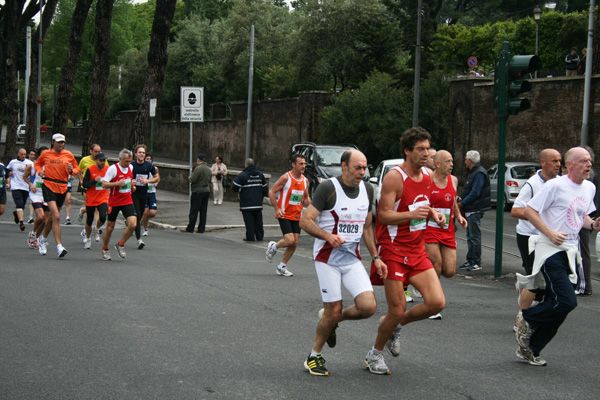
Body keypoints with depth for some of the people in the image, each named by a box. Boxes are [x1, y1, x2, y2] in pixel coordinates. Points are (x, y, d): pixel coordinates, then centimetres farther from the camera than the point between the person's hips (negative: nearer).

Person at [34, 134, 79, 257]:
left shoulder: (68, 155, 6)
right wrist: (40, 171, 0)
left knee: (53, 217, 14)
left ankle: (43, 238, 39)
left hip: (62, 188, 3)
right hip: (48, 186, -3)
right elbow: (38, 164, 21)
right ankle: (59, 246, -18)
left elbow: (77, 168, 14)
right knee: (56, 216, -17)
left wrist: (71, 170, -8)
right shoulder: (45, 154, 4)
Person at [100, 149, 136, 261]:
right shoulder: (113, 168, -12)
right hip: (114, 202, -4)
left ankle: (120, 245, 8)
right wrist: (117, 183, -26)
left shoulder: (131, 167, 7)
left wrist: (132, 186, 8)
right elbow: (104, 184, -15)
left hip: (127, 201, 4)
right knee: (110, 227, 5)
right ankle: (105, 249, 28)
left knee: (133, 224, -14)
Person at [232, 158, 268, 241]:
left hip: (247, 204, -5)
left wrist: (238, 191, 10)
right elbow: (265, 188, 16)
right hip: (258, 203, 5)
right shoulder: (260, 174, 10)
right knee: (258, 220, 12)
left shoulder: (242, 175, -9)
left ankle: (250, 237, -2)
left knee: (249, 221, -1)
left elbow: (235, 187, -12)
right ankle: (259, 236, 15)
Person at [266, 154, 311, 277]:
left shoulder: (305, 181, 7)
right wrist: (277, 209, -15)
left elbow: (306, 197, 21)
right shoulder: (286, 178, -11)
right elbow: (271, 192, -7)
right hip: (284, 215, -6)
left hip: (297, 216, 6)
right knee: (290, 240, -18)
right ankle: (273, 247, 13)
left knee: (295, 244, 2)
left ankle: (282, 267, 18)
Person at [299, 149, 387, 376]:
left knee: (368, 307, -10)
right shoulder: (328, 188, -12)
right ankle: (314, 356, 18)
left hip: (352, 258, 5)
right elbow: (305, 221, -14)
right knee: (334, 311, -5)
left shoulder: (367, 189, 7)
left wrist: (376, 257, 11)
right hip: (327, 258, -5)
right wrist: (328, 236, -29)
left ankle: (331, 318, 20)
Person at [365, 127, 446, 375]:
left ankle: (397, 326, 19)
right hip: (393, 250, -7)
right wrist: (411, 214, -33)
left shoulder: (427, 175, 7)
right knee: (397, 310, -4)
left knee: (437, 303, -6)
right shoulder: (395, 177, -15)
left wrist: (433, 214, 3)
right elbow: (383, 215, -19)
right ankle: (375, 354, 20)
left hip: (417, 251, 7)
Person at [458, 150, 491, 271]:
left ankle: (477, 263, -3)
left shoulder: (479, 173, -15)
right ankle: (470, 261, 19)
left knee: (475, 236, -7)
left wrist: (461, 203, -16)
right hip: (470, 210, 10)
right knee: (470, 237, 13)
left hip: (475, 211, -10)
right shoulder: (473, 172, 17)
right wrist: (460, 199, 9)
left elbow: (475, 193, -21)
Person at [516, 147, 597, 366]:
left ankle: (529, 350, 17)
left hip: (570, 253, 8)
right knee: (567, 301, -19)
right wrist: (550, 233, -18)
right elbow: (529, 211, -9)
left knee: (557, 305, 6)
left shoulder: (590, 188, 13)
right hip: (551, 250, -8)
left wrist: (593, 224, 4)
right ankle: (528, 320, 5)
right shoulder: (556, 186, -10)